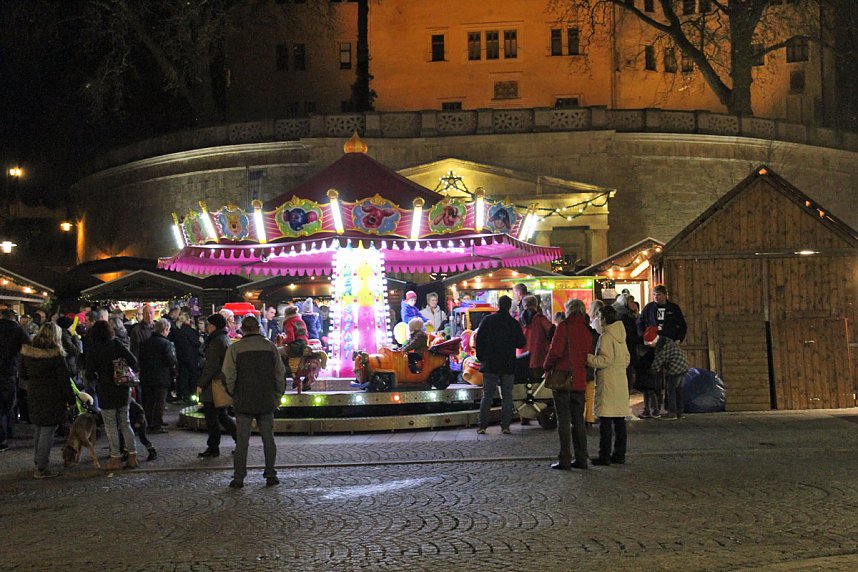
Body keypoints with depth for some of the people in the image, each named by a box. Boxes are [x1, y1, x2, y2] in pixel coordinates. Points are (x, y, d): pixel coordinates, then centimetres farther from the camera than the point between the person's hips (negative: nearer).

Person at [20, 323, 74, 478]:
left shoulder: (26, 351, 1)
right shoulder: (56, 355, -16)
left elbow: (23, 374, 11)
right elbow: (64, 380, -13)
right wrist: (71, 400, -6)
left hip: (33, 394, 6)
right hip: (52, 396, -6)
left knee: (39, 429, 20)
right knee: (48, 430, -1)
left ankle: (38, 461, 31)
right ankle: (41, 468, 0)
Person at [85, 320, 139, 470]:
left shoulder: (92, 349, -9)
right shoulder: (117, 344, -3)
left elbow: (90, 374, -11)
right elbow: (133, 361, -7)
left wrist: (95, 379, 10)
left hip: (106, 391, -3)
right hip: (123, 389, 3)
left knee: (110, 425, 5)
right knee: (125, 423, 13)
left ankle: (116, 458, 7)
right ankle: (132, 456, 13)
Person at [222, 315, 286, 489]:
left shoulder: (235, 348, -5)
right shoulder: (270, 346, 2)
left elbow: (228, 376, -7)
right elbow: (280, 373, 4)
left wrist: (233, 395, 7)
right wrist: (277, 396, 13)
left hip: (244, 402, -2)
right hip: (267, 402, 2)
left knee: (242, 440, 3)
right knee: (268, 439, 10)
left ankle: (238, 477, 3)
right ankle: (270, 475, 11)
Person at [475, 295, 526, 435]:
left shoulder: (488, 320, -2)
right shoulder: (514, 324, -2)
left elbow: (479, 340, -2)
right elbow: (521, 343, 4)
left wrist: (481, 357, 8)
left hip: (490, 365, 0)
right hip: (508, 366, 0)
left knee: (487, 396, 4)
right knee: (507, 395, 6)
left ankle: (482, 426, 1)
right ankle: (505, 426, 1)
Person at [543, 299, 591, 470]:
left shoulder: (564, 326, -9)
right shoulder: (586, 329, 8)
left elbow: (555, 351, -14)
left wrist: (547, 367, 0)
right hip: (580, 381, 5)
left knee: (564, 421, -2)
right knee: (578, 420, 13)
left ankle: (564, 460, -2)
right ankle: (581, 459, 15)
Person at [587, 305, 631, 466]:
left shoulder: (605, 337, -12)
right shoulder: (621, 336, 13)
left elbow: (606, 359, -18)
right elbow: (626, 358, 17)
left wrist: (589, 359, -12)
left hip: (607, 382, -8)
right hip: (621, 381, 8)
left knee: (605, 420, -5)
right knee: (619, 420, 10)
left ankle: (605, 456, -4)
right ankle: (619, 454, 13)